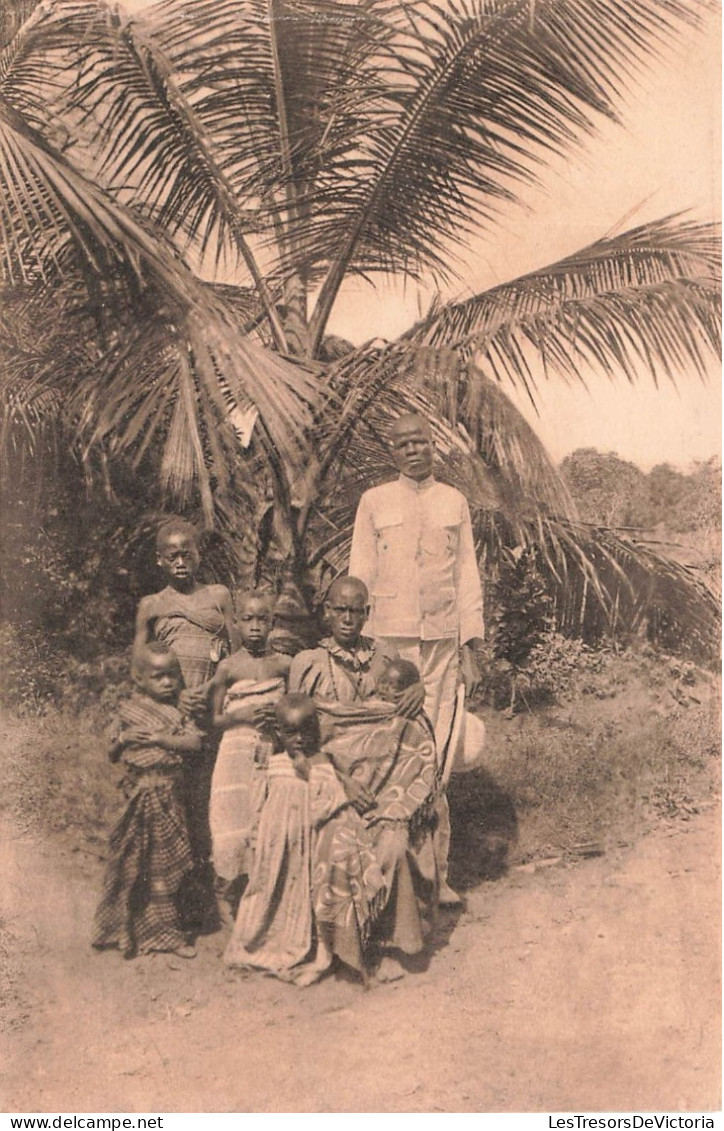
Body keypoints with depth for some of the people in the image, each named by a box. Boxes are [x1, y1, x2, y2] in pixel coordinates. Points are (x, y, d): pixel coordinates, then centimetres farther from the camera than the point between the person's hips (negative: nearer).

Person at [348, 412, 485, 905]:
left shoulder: (455, 502, 12)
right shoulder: (374, 502, 8)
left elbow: (468, 576, 11)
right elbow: (360, 577, 8)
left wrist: (470, 648, 5)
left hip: (443, 639, 1)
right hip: (391, 637, -1)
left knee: (436, 751, 0)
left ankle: (435, 870, 7)